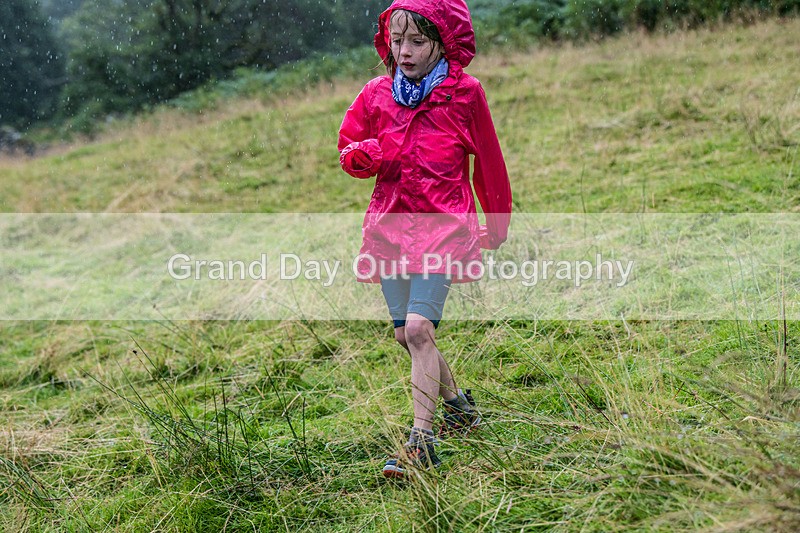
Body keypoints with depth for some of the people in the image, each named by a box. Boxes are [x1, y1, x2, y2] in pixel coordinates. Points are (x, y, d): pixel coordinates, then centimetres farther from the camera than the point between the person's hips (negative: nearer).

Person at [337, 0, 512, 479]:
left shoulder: (464, 93, -3)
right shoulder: (377, 94, 7)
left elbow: (489, 162, 6)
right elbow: (347, 151, 15)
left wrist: (498, 226, 14)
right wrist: (366, 154, -10)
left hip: (444, 222, -5)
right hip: (391, 220, 5)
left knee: (419, 327, -17)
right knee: (405, 333, 10)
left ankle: (422, 439, -10)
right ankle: (458, 405, 33)